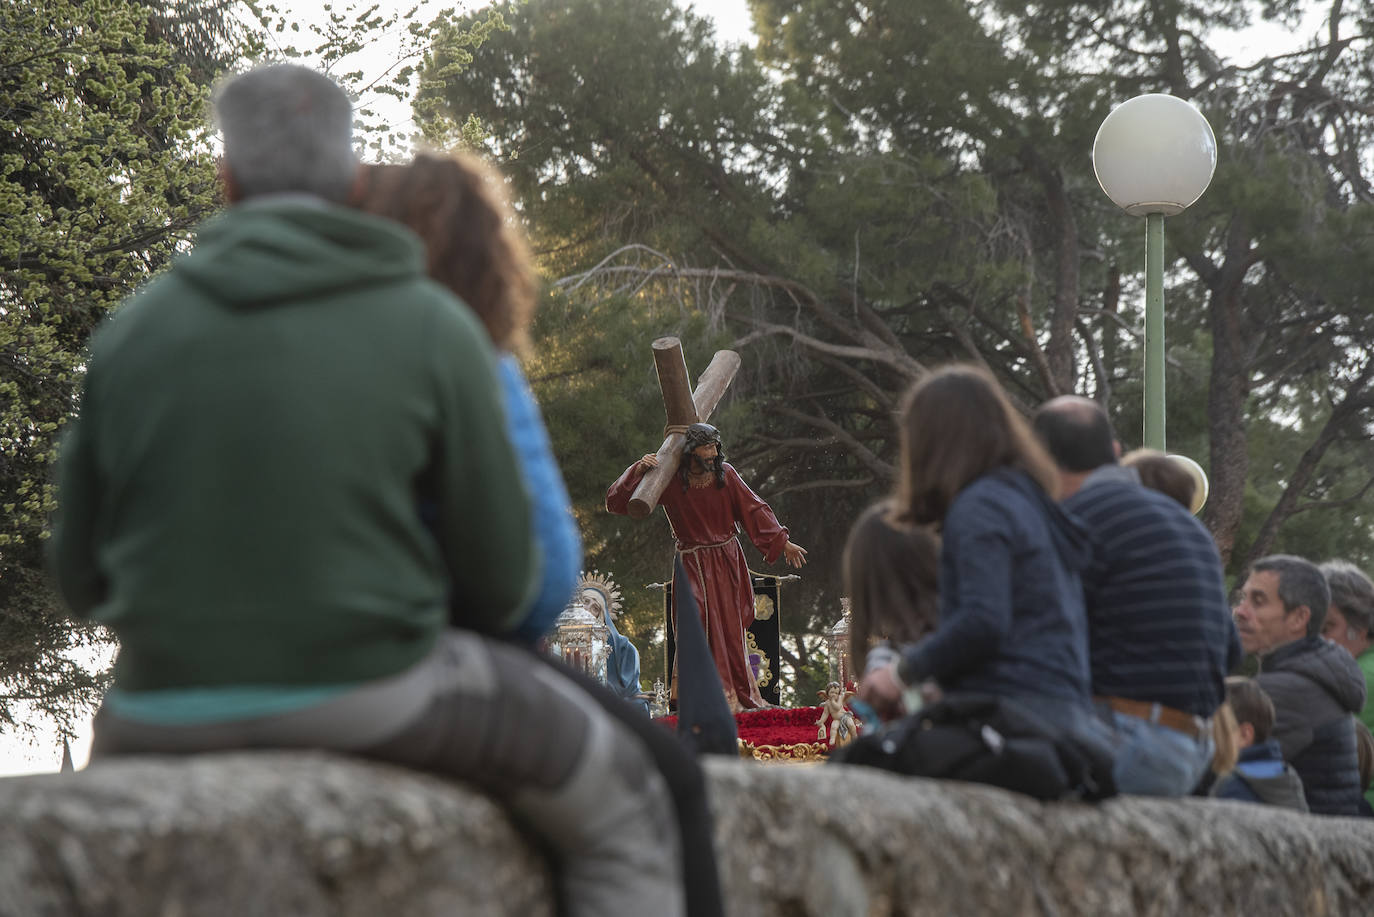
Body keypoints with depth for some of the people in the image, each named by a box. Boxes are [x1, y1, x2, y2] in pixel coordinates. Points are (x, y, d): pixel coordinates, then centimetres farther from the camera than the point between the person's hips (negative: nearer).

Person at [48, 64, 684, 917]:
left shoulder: (133, 330, 3)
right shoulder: (433, 326, -5)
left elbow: (85, 572, 9)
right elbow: (501, 576, -2)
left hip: (178, 701, 4)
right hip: (370, 694, -4)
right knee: (626, 811, 17)